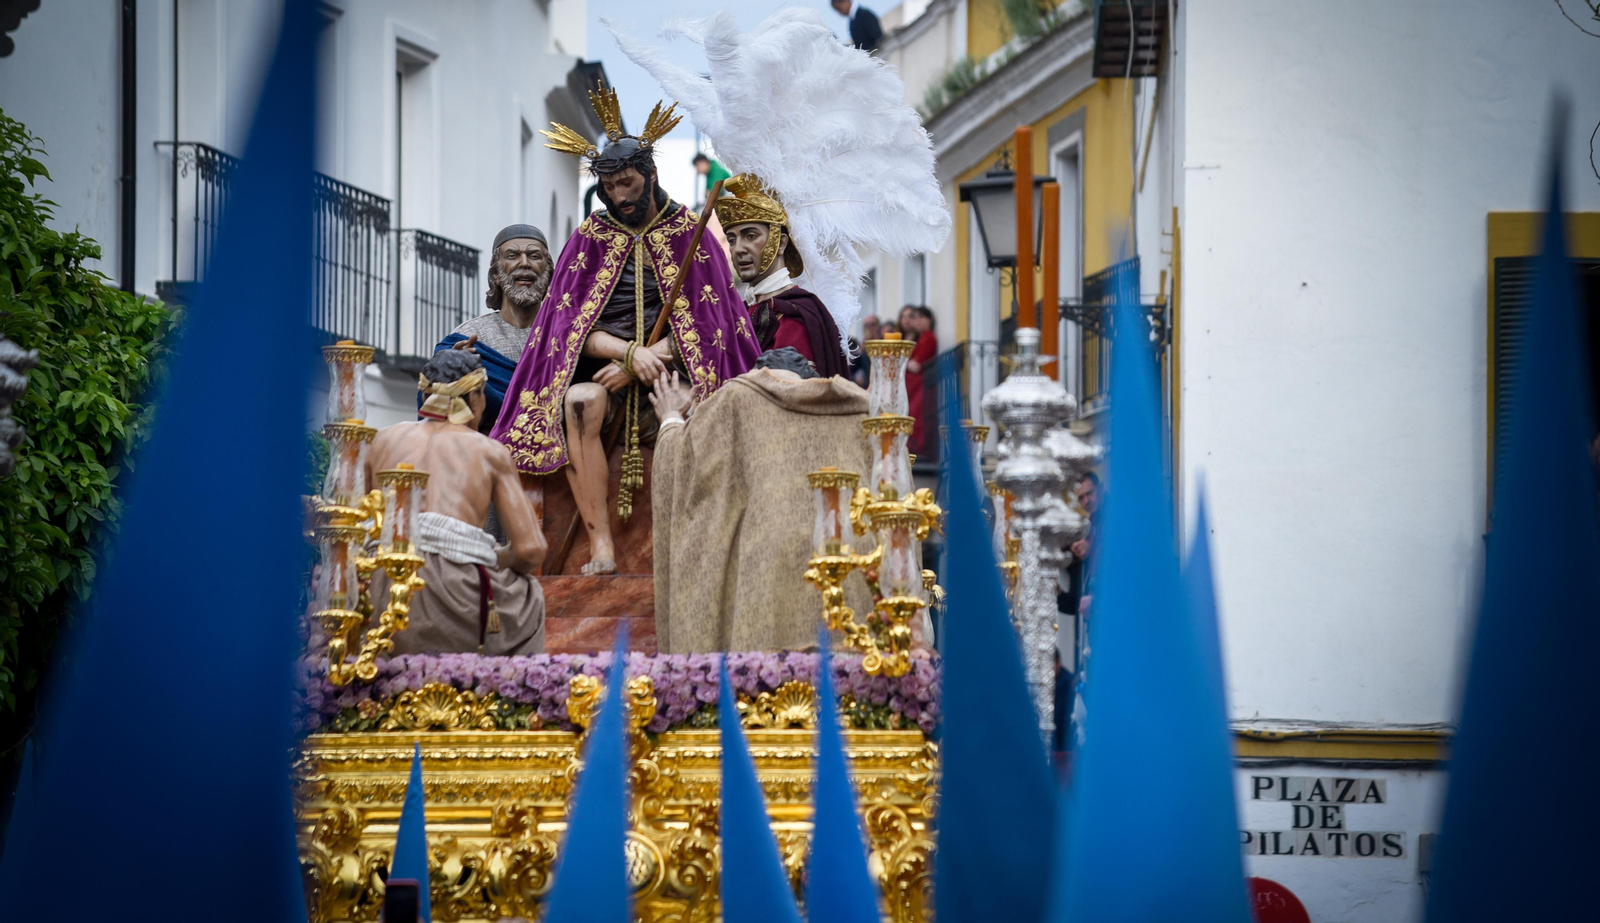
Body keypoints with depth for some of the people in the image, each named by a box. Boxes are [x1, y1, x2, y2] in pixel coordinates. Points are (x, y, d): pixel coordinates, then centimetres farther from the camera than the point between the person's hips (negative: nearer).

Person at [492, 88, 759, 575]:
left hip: (672, 370, -1)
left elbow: (709, 322, 1)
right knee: (578, 403, -35)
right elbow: (571, 325, 2)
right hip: (603, 369, 1)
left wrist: (646, 362, -13)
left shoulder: (690, 233, 8)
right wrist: (630, 352, -17)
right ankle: (601, 545, -38)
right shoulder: (590, 238, 11)